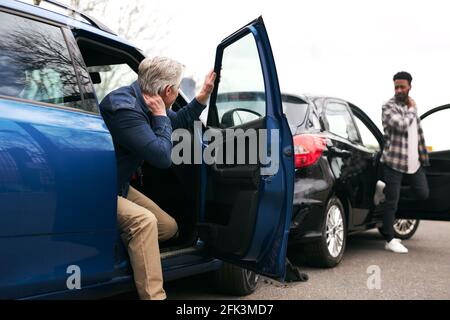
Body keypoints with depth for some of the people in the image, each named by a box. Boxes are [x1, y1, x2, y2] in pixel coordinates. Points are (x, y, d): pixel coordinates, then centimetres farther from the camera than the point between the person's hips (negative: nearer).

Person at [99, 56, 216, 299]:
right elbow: (162, 157, -29)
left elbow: (179, 122, 19)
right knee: (143, 221, -33)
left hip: (119, 186, 10)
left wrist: (204, 95, 11)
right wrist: (160, 116, -19)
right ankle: (153, 296, -32)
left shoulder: (143, 101, 1)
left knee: (169, 228, 3)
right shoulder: (124, 109, -28)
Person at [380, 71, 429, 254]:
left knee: (423, 194, 8)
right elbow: (401, 125, -24)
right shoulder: (389, 107, -8)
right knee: (391, 201, -4)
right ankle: (390, 240, 4)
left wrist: (423, 156, 19)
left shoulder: (411, 106, 15)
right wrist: (412, 109, -8)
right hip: (394, 161, -7)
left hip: (413, 161, 7)